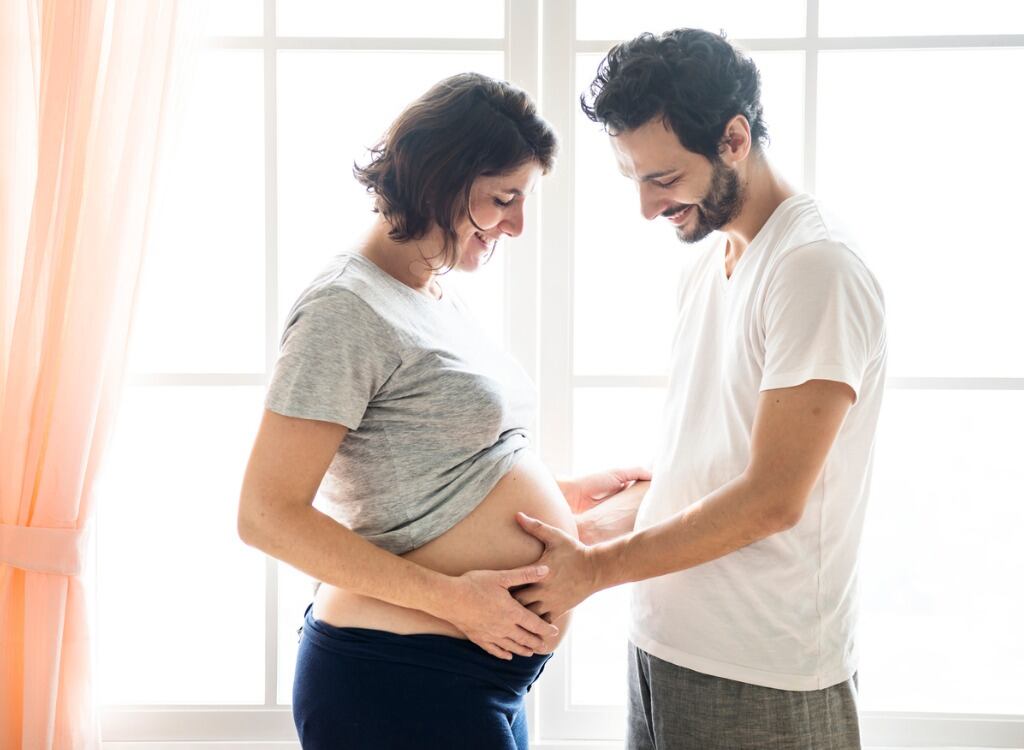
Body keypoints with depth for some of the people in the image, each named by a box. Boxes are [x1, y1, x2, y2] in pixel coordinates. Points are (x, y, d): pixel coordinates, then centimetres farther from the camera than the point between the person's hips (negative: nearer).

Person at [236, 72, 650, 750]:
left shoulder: (439, 296, 12)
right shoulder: (346, 310, -16)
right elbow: (268, 515, -20)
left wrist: (562, 494, 15)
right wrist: (451, 597, -22)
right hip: (402, 686, -9)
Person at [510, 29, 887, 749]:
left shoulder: (816, 268, -16)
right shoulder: (707, 267, 12)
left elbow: (771, 499, -20)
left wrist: (595, 567, -14)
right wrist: (578, 534, 3)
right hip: (663, 647, 8)